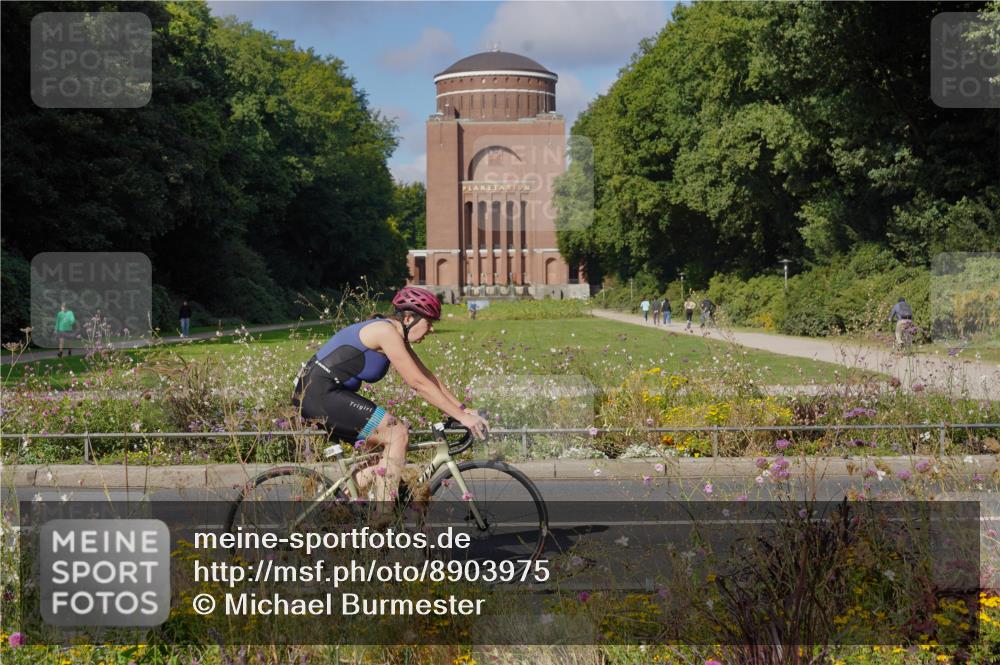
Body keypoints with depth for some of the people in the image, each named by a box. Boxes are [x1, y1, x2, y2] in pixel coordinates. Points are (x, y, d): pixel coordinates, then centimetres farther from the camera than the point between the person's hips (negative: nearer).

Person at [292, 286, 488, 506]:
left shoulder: (397, 336, 14)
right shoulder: (387, 332, -16)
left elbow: (427, 377, 17)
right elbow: (419, 384, -18)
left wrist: (464, 408, 11)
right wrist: (461, 416, -16)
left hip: (315, 394, 10)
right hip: (320, 392, -10)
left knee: (380, 443, 15)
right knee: (398, 434, -12)